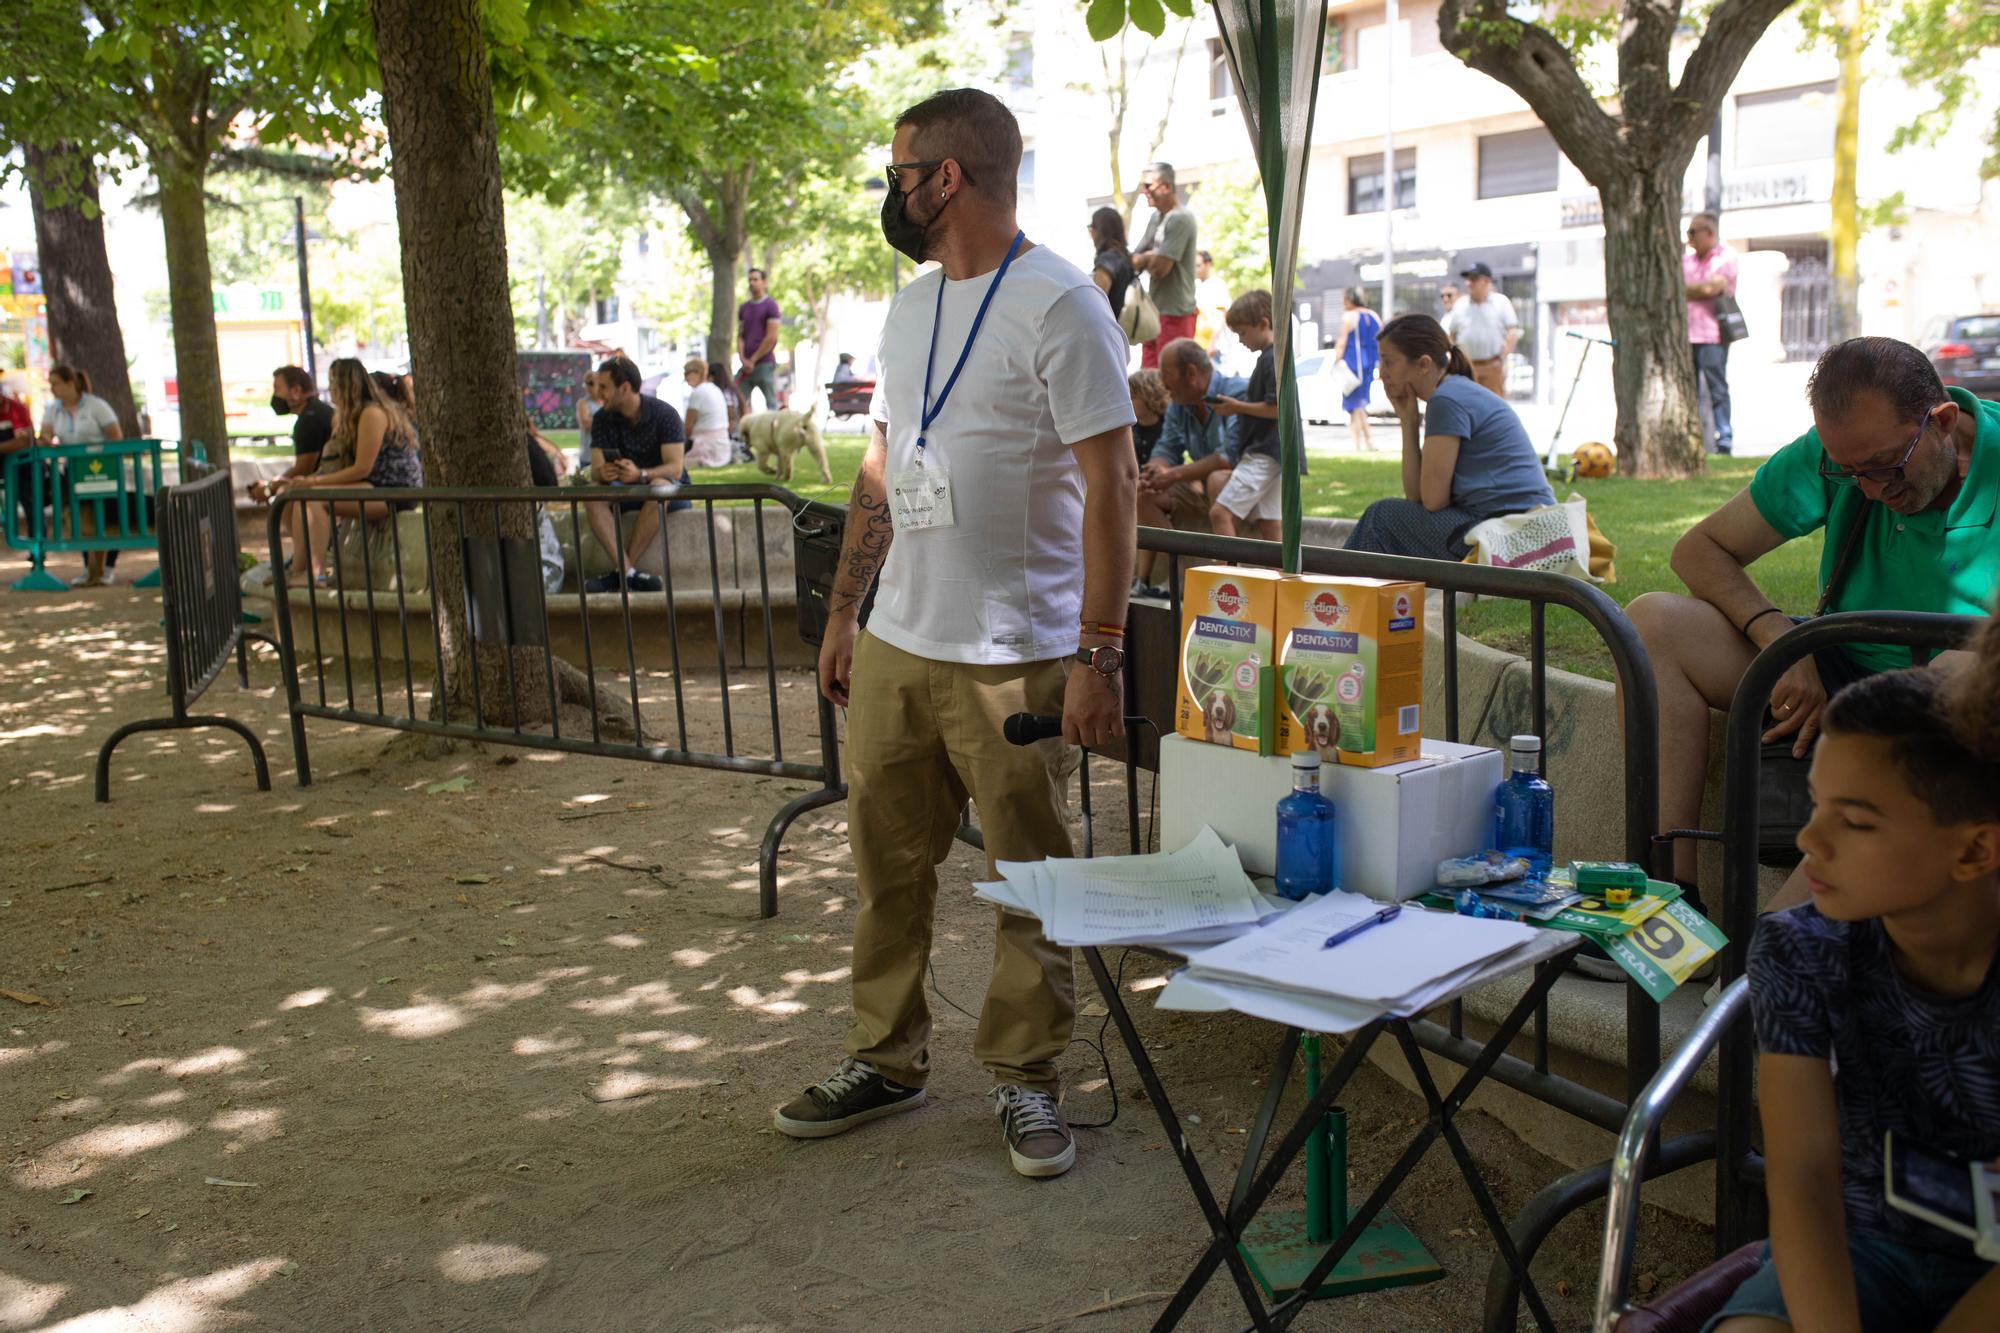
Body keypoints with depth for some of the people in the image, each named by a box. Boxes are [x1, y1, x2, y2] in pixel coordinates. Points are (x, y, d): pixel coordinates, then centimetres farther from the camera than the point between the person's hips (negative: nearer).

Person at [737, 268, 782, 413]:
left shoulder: (770, 306, -2)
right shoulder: (743, 308, 16)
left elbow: (771, 338, -8)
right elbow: (740, 335, 14)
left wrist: (753, 360, -8)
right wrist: (743, 359, -3)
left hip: (765, 363, -6)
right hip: (747, 365, 6)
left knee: (771, 404, -1)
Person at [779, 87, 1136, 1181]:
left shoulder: (1058, 304, -10)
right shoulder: (908, 308, 14)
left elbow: (1110, 481, -14)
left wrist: (1099, 652, -18)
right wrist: (842, 610, 16)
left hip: (1014, 657, -7)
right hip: (895, 643, 7)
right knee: (887, 861, 13)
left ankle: (1025, 1078, 20)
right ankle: (887, 1059, 29)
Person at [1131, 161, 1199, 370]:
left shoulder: (1181, 218, -14)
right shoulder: (1157, 217, 14)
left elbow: (1160, 267, -18)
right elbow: (1134, 260, 15)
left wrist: (1144, 260, 1)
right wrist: (1150, 257, -6)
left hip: (1175, 312, -9)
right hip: (1155, 309, 9)